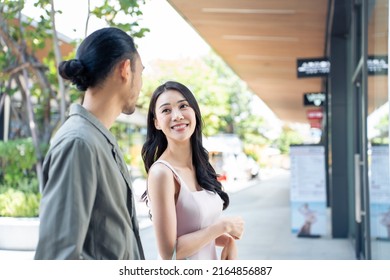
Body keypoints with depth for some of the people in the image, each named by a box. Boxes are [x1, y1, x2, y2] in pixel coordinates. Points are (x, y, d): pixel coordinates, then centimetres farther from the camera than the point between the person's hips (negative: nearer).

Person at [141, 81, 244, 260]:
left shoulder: (200, 164, -2)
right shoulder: (162, 172, -22)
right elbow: (168, 252, -24)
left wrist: (228, 241, -11)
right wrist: (224, 225, -18)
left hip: (211, 259, 6)